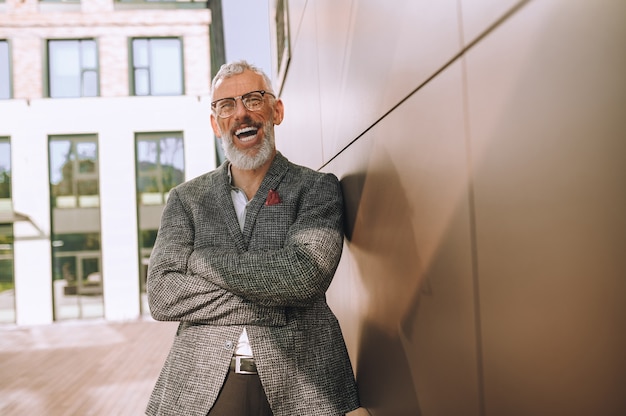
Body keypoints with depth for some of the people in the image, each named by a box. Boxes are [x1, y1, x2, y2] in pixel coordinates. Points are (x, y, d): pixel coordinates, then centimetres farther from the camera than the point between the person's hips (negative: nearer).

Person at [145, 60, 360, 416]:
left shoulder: (317, 188, 1)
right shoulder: (187, 199, 7)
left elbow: (306, 274, -17)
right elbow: (161, 296, -5)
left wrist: (204, 260, -9)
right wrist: (271, 301, -13)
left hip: (300, 386, -1)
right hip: (201, 386, 2)